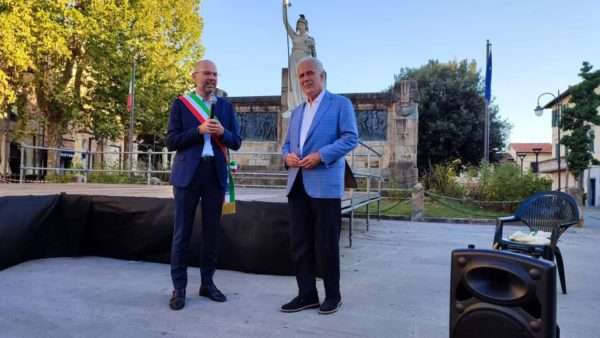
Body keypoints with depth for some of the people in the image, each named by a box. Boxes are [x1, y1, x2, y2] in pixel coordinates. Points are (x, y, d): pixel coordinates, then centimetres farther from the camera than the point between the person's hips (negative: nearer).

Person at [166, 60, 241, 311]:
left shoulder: (225, 106, 11)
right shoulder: (181, 104, 4)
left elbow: (236, 142, 8)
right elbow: (171, 141, -3)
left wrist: (222, 132, -12)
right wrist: (199, 130, -15)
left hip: (215, 174, 3)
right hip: (188, 173, -2)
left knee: (211, 231, 9)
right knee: (182, 232, 2)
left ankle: (207, 283, 21)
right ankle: (179, 288, 11)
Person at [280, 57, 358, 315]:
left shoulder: (340, 104, 3)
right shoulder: (296, 112, 23)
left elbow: (351, 138, -7)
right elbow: (287, 143, 23)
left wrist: (321, 155, -17)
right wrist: (287, 155, -1)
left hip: (325, 185, -6)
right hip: (297, 185, 6)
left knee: (326, 243, 1)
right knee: (299, 243, 7)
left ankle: (333, 295, 16)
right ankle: (306, 294, 18)